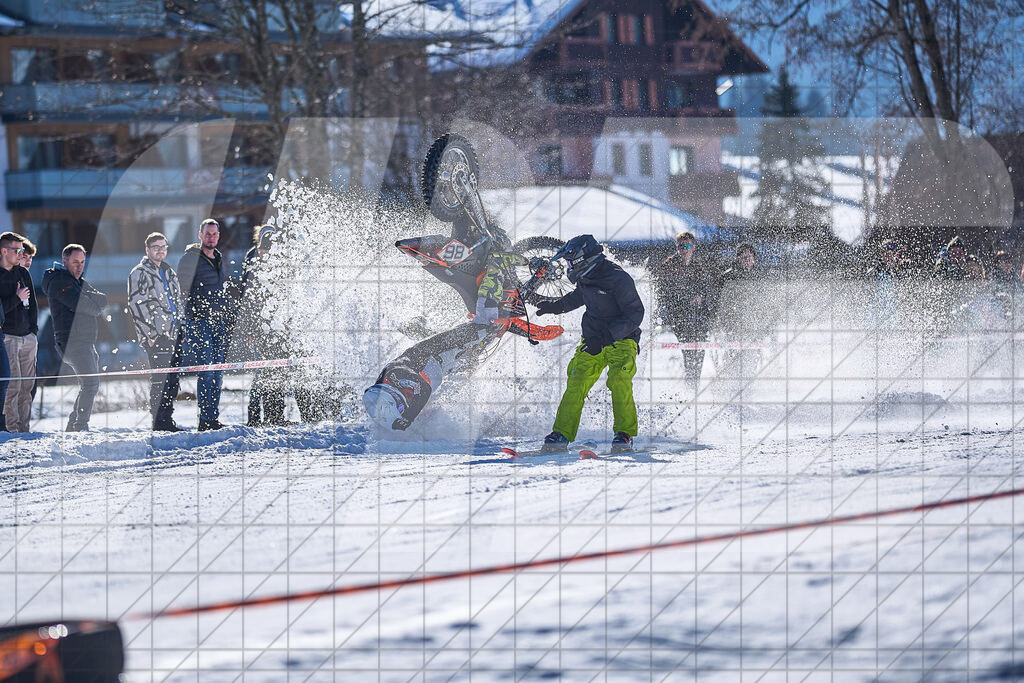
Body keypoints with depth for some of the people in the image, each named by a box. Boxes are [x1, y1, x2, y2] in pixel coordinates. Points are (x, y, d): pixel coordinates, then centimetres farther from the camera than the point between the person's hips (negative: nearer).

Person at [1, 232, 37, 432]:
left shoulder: (22, 273, 14)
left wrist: (33, 328, 7)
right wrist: (16, 298, -15)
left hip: (27, 336, 6)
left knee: (27, 385, 4)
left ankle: (24, 427, 8)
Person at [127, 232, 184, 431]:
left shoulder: (169, 273, 22)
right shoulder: (139, 274, -2)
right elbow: (136, 305, -9)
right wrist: (148, 334, -15)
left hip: (174, 334, 7)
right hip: (156, 337, -7)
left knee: (172, 379, 7)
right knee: (160, 379, -11)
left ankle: (168, 421, 12)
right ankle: (160, 423, -10)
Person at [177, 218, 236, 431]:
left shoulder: (221, 260, 18)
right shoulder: (191, 258, -2)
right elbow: (182, 289, -7)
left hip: (220, 323, 7)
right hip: (199, 321, -7)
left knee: (218, 373, 5)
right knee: (206, 371, -13)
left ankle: (213, 418, 9)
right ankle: (206, 420, -12)